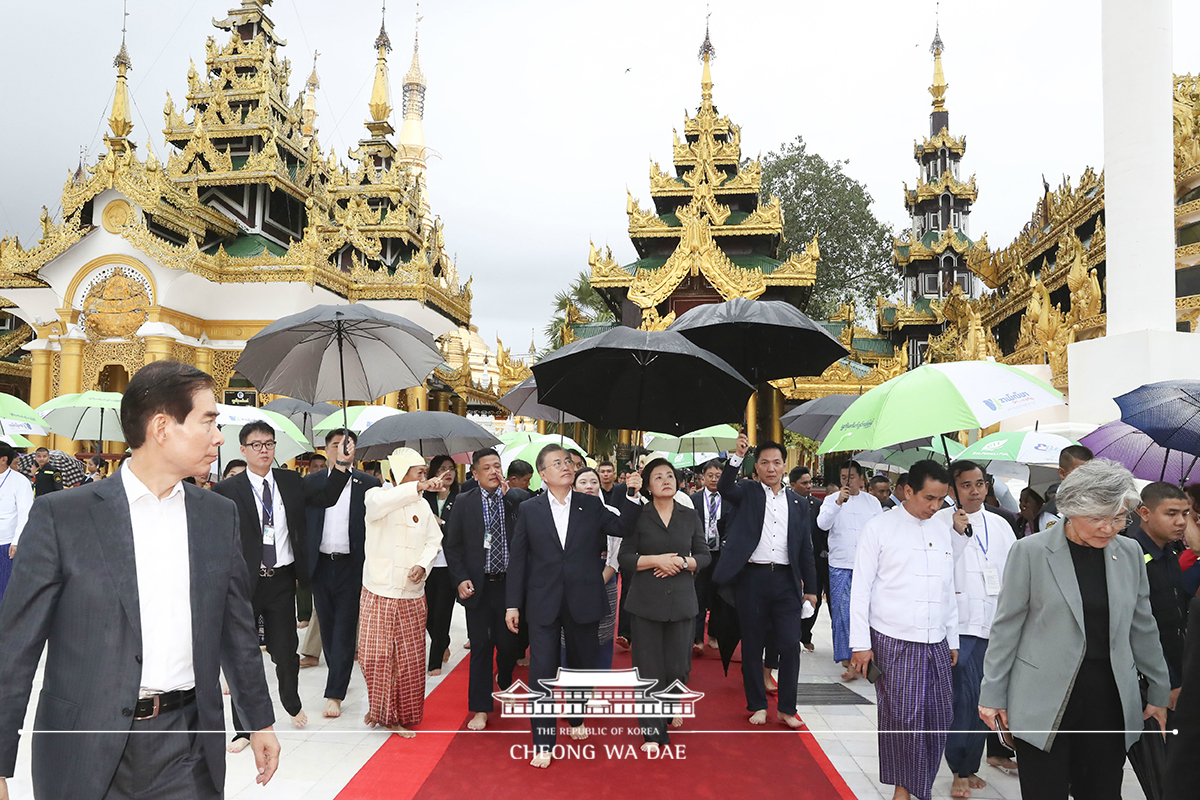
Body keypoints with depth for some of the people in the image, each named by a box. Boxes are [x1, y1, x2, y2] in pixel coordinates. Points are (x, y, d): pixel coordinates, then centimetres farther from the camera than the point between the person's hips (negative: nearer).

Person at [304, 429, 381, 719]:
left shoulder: (369, 484, -1)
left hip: (352, 566, -3)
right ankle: (339, 678, 31)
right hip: (320, 565, 3)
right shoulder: (311, 482, 5)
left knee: (344, 630, -2)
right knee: (327, 628, 14)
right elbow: (302, 524, 3)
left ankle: (334, 694, 2)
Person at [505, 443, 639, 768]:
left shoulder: (592, 505, 2)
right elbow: (517, 558, 2)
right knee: (542, 671, -1)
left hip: (584, 602, 2)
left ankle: (576, 717, 42)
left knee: (582, 665, 16)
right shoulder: (529, 510, 0)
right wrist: (513, 603, 0)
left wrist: (631, 496, -14)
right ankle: (543, 741, 12)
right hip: (543, 603, -1)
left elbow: (625, 528, -3)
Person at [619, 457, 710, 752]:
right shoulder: (638, 516, 0)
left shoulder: (690, 516, 7)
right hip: (646, 600, -2)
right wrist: (657, 560, -14)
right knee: (649, 668, 1)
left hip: (681, 600, 2)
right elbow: (625, 556, -3)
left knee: (678, 664, 4)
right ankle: (653, 732, 14)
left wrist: (682, 563, -10)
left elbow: (704, 555, 8)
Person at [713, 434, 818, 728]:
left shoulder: (797, 503, 12)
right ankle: (757, 705, 22)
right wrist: (738, 455, -30)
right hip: (752, 579, -1)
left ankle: (787, 708, 14)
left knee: (790, 645, -1)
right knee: (752, 645, 8)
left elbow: (806, 549, 13)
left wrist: (810, 588, 11)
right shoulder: (747, 492, 5)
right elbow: (725, 488, -18)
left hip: (786, 580, 2)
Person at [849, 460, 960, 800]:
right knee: (901, 718, -2)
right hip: (893, 643, -5)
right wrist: (861, 644, -7)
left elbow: (948, 589, 17)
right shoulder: (879, 527, -4)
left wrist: (953, 640, 16)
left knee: (938, 717, 6)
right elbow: (861, 588, -4)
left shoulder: (943, 530, 11)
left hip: (937, 643, 5)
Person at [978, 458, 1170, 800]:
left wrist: (1159, 691, 17)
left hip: (1111, 700, 4)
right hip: (1045, 703, -4)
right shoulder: (1030, 551, -8)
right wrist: (993, 694, -2)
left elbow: (1142, 628, 15)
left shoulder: (1130, 553, 5)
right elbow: (1006, 627, -3)